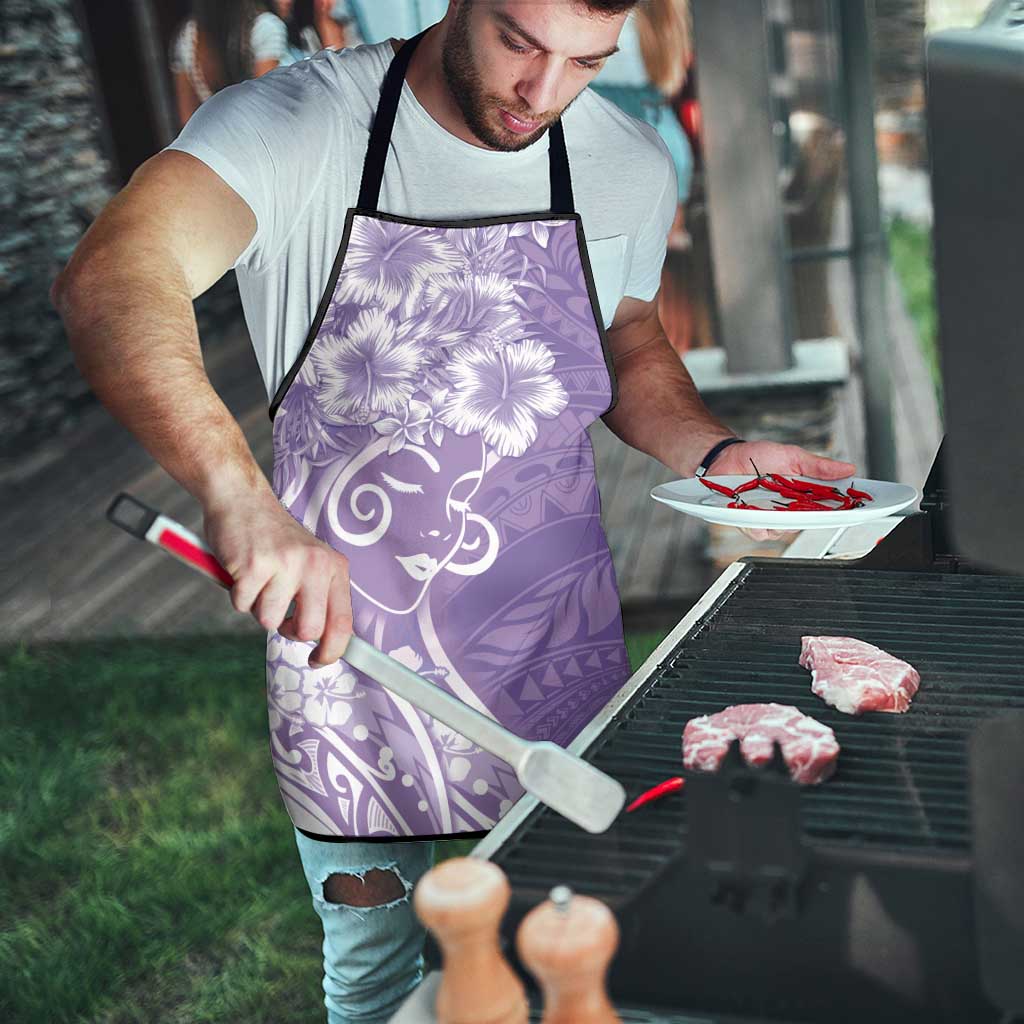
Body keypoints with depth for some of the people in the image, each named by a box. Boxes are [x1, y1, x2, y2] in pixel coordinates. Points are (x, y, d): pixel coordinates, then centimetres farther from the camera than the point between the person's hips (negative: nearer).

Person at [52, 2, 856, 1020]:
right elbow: (108, 281, -33)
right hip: (344, 634, -2)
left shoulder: (630, 165, -2)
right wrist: (239, 493, -49)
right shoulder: (296, 124, -16)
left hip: (555, 645, 3)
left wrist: (717, 453, -5)